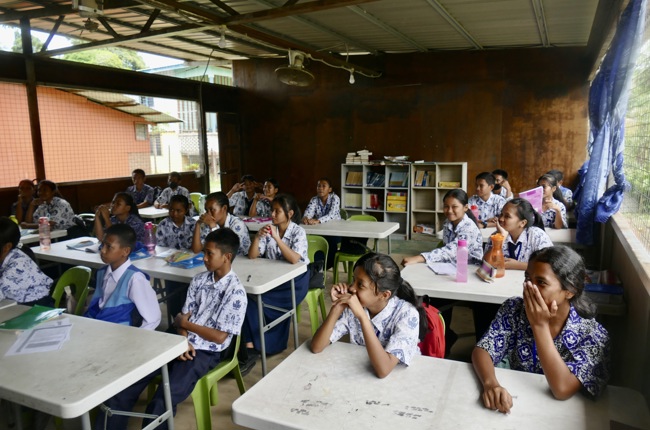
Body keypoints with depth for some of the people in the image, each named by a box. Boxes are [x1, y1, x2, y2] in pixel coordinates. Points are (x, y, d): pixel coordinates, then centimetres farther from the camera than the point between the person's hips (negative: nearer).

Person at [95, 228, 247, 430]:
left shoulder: (236, 292, -14)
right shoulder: (200, 279, 6)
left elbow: (219, 336, -15)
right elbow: (184, 317, 8)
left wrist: (185, 324, -5)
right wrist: (183, 340, -13)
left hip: (206, 352, -6)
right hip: (184, 345, 6)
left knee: (162, 402, -23)